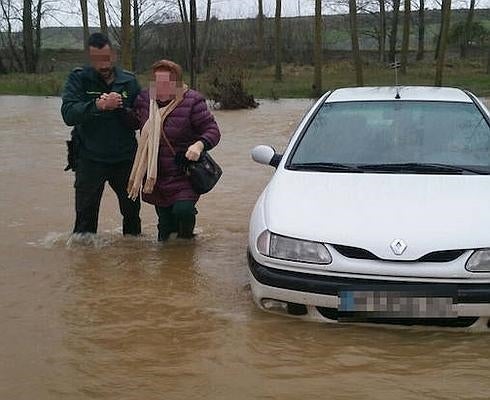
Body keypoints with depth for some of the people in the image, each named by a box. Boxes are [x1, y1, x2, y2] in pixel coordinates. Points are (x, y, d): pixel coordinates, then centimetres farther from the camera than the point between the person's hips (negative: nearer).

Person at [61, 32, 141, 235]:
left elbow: (140, 120, 4)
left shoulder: (129, 81, 5)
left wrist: (123, 109, -16)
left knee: (132, 212, 13)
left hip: (125, 159, 2)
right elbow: (68, 114, -16)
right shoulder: (78, 78, -2)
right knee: (85, 217, -3)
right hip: (90, 160, -2)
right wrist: (97, 105, -30)